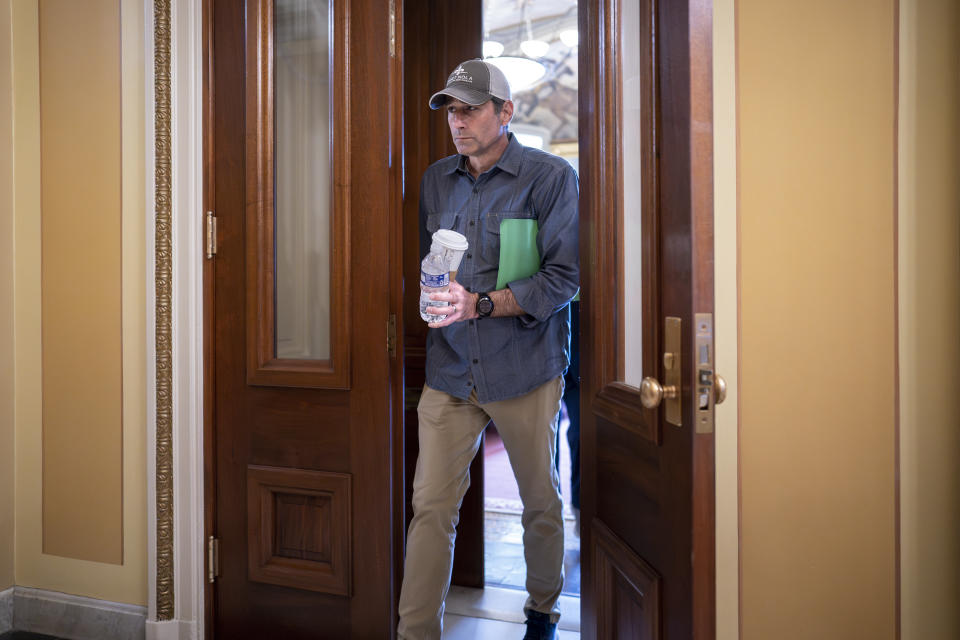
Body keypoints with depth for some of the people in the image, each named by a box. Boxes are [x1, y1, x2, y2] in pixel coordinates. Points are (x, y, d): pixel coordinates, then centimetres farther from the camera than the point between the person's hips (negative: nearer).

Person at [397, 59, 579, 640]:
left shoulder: (551, 176, -4)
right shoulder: (436, 180, 12)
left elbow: (564, 276, -11)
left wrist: (481, 303, -22)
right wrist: (429, 292, -1)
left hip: (525, 368, -3)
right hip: (450, 369, 3)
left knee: (541, 500, 13)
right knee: (431, 505, -2)